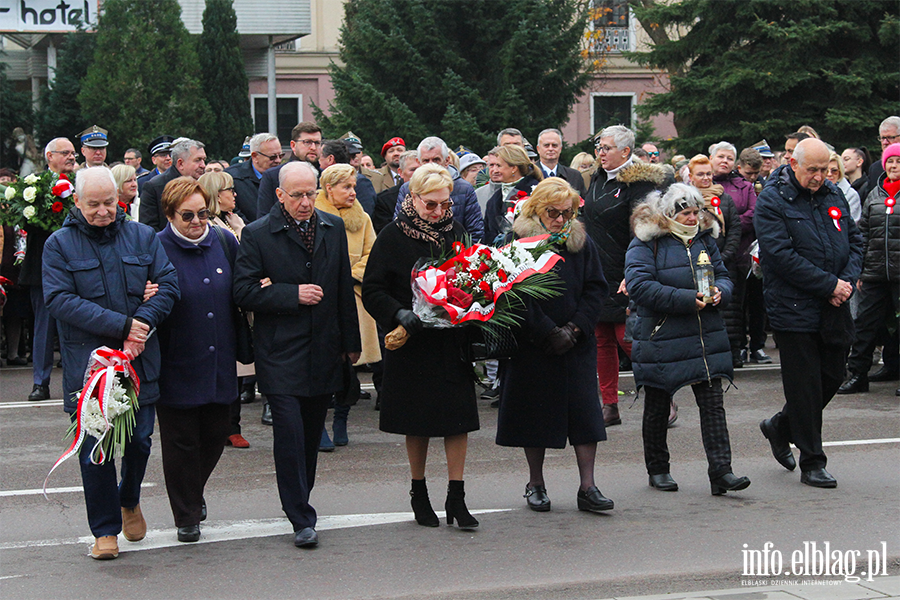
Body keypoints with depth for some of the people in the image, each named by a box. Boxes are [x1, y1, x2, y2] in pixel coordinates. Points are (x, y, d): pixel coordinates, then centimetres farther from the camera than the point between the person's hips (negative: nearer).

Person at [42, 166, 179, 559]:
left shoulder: (142, 237, 9)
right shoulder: (59, 245, 0)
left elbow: (168, 284, 3)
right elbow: (60, 301, -11)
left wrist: (143, 323, -15)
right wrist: (121, 325, -18)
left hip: (140, 359, 2)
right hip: (88, 361, -2)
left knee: (140, 439, 7)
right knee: (95, 448, 0)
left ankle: (129, 500, 36)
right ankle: (105, 529, 13)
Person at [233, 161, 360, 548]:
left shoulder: (333, 228, 9)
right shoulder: (257, 234, -5)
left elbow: (344, 288, 14)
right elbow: (244, 291, -9)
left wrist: (350, 341, 14)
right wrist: (294, 295, -17)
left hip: (323, 352, 4)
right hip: (280, 353, -4)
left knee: (312, 433, 13)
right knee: (290, 432, -9)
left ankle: (299, 500, 30)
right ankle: (301, 519, -3)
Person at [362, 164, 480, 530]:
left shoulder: (455, 232, 6)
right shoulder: (393, 237, -5)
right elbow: (372, 291, -7)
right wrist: (400, 314, -23)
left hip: (453, 342, 3)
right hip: (412, 342, -3)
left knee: (458, 417, -2)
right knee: (418, 422, 7)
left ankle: (456, 497, 5)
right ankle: (419, 494, 22)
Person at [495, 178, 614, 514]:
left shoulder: (582, 243, 5)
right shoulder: (519, 243, -6)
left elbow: (596, 289, 4)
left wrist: (574, 329, -8)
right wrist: (549, 332, -14)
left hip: (577, 345, 3)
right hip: (532, 345, -2)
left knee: (585, 410, -3)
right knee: (536, 413, 5)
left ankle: (587, 487, 0)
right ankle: (535, 484, 19)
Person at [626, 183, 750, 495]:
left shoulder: (705, 239, 12)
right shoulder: (646, 244, -7)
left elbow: (723, 276, 16)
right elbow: (639, 286, -18)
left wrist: (718, 292, -9)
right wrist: (687, 299, -22)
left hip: (706, 338, 4)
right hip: (661, 338, -4)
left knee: (713, 403, -4)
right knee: (657, 407, 8)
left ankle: (721, 471, -6)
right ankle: (658, 470, 23)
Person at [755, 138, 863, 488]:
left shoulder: (833, 196, 11)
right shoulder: (772, 201, -9)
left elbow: (854, 241, 15)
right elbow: (781, 256, -17)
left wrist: (848, 281, -4)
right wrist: (830, 285, -17)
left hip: (834, 311, 6)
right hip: (794, 311, -6)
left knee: (832, 378, 12)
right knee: (805, 386, -1)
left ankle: (780, 427, 34)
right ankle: (812, 462, 11)